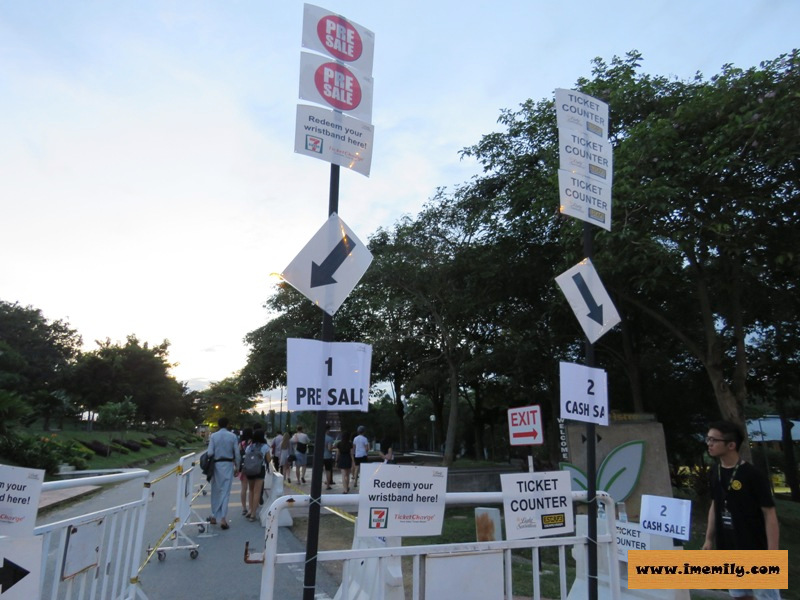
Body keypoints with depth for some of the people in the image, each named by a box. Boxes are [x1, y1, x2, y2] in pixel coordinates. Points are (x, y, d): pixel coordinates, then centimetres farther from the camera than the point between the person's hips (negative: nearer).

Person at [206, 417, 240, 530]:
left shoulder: (213, 436, -4)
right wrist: (237, 467, 7)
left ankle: (214, 517, 22)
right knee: (225, 492, 1)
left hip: (216, 464, 1)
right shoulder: (233, 436, -3)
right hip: (228, 464, -1)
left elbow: (210, 453, -8)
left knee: (215, 491, 14)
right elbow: (237, 453, -2)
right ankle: (223, 518, -7)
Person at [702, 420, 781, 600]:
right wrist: (709, 539, 13)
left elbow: (770, 514, -15)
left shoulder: (753, 475, -17)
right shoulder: (715, 472, 1)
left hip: (755, 551, -6)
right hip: (729, 551, 6)